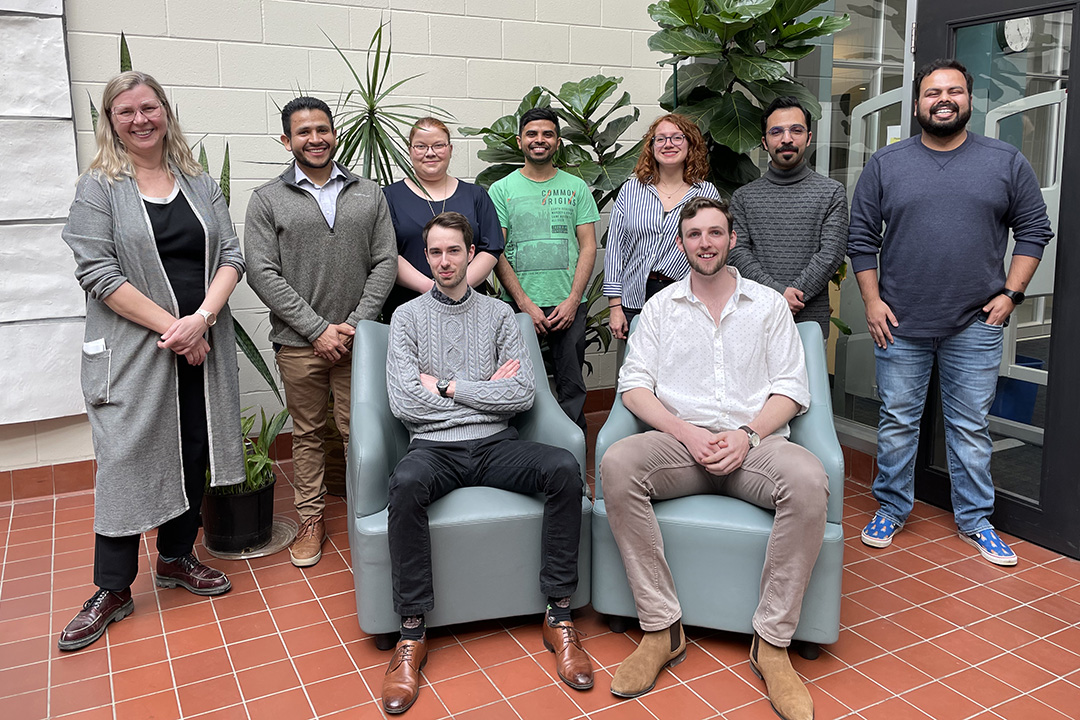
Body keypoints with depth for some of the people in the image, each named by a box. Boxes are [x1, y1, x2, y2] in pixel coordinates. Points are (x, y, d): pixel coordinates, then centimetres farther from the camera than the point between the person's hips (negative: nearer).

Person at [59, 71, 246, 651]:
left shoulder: (199, 184, 10)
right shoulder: (98, 188, -2)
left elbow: (230, 256, 4)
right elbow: (98, 273, -11)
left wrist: (202, 318, -13)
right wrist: (171, 327, -16)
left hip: (201, 347, 4)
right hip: (132, 353, -4)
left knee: (193, 453, 11)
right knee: (127, 462, 0)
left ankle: (177, 558, 30)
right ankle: (112, 589, 14)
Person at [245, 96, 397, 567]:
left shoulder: (370, 195, 7)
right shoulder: (267, 200, 1)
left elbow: (384, 263, 3)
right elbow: (262, 273, -6)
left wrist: (356, 323, -8)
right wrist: (318, 329, -12)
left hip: (358, 338, 1)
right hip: (299, 342, 0)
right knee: (307, 434, 10)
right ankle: (311, 522, 23)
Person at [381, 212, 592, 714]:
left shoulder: (498, 314, 12)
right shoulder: (408, 317, 10)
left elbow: (523, 395, -1)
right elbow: (404, 403, -4)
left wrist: (448, 387, -4)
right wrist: (486, 390, -1)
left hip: (495, 445, 2)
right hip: (434, 447, -1)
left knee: (564, 468, -28)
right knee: (405, 484, -36)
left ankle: (558, 617, -16)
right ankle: (412, 635, -21)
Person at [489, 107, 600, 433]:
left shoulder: (576, 187, 9)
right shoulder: (502, 190, 5)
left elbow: (588, 246, 5)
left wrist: (573, 300, -7)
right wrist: (525, 303, -10)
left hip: (569, 305, 1)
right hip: (518, 305, -1)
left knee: (572, 389, 4)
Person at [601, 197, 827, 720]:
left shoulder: (768, 304, 14)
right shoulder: (661, 307, 15)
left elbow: (790, 389, 7)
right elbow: (634, 384, 5)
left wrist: (747, 435, -12)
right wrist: (686, 432, -11)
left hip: (754, 440, 0)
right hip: (681, 439, 1)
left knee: (808, 480, -34)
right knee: (616, 465, -31)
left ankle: (772, 642, -20)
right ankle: (661, 629, -21)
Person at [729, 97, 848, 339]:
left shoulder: (832, 192, 6)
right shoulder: (744, 196, 10)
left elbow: (832, 253, -4)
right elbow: (738, 252, -1)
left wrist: (792, 296, -14)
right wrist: (778, 292, -15)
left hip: (811, 321, -1)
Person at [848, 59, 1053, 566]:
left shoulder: (1006, 162, 5)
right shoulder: (886, 164, 4)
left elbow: (1034, 230, 8)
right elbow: (861, 237, 4)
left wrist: (1011, 293, -1)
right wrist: (872, 300, -3)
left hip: (976, 325, 0)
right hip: (900, 324, 0)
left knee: (971, 427, 9)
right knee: (897, 423, 8)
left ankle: (974, 520, 24)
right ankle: (892, 509, 24)